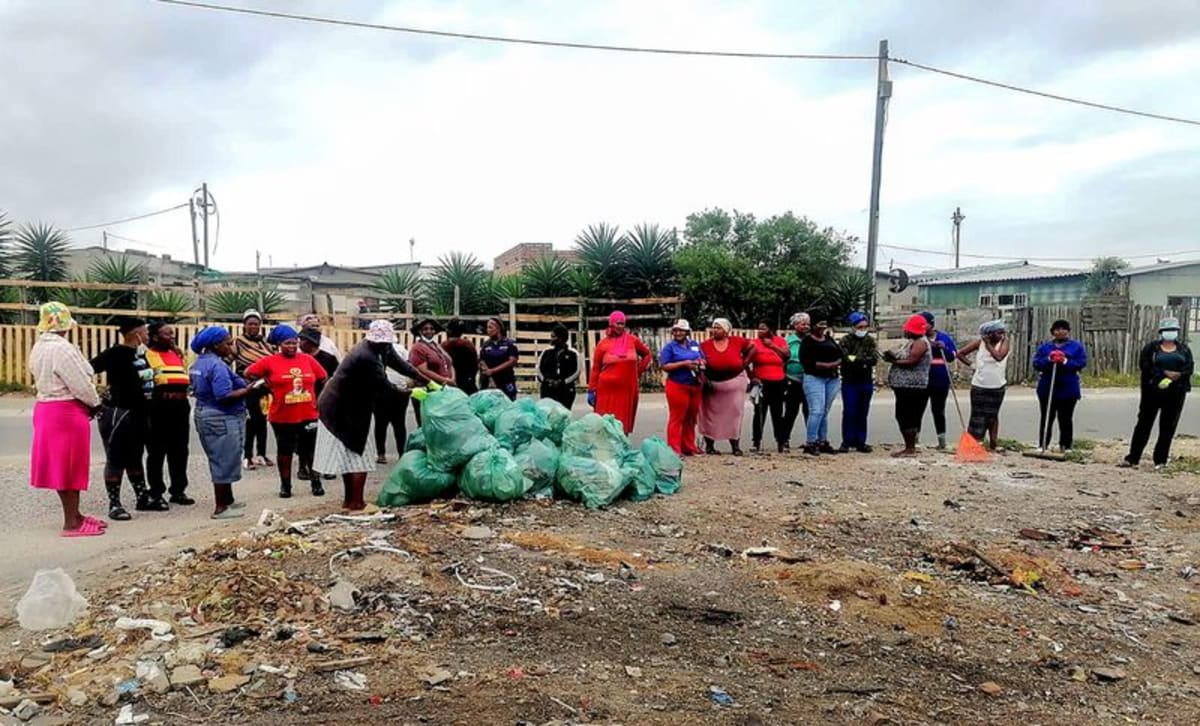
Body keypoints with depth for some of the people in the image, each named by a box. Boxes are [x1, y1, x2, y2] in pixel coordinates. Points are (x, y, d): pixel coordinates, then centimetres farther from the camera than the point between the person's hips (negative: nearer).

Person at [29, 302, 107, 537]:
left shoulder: (39, 348, 10)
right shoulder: (61, 348, -20)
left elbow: (48, 379, 14)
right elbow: (80, 384, -21)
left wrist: (89, 401, 9)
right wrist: (95, 403, -2)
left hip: (46, 407, 9)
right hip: (67, 411, -9)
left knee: (60, 465, 16)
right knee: (70, 466, -2)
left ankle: (73, 515, 26)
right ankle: (72, 523, 5)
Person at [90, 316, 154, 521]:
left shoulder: (140, 353, 8)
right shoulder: (116, 353, -16)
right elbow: (89, 369, -23)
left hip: (138, 413, 8)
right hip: (117, 412, -8)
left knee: (135, 457, 18)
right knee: (116, 459, -1)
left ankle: (142, 497, 30)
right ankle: (114, 504, 6)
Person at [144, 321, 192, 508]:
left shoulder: (178, 353, 18)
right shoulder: (146, 355, -4)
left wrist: (182, 394, 11)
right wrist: (160, 394, -18)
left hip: (180, 406, 7)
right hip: (159, 408, -7)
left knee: (179, 451, 12)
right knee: (157, 452, 1)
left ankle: (178, 490, 22)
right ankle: (155, 494, 8)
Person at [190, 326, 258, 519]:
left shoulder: (199, 362, 11)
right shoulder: (217, 366, -20)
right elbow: (225, 396, -27)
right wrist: (249, 389, -23)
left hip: (205, 415, 10)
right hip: (222, 419, -10)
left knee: (220, 462, 18)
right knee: (225, 463, -1)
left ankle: (227, 500, 29)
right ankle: (220, 508, 5)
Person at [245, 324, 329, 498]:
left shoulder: (308, 359, 1)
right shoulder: (270, 361, -5)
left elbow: (323, 378, 11)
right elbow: (249, 373, 1)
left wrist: (317, 399, 9)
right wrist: (268, 385, 0)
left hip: (308, 415, 2)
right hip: (282, 417, -1)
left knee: (310, 450, 9)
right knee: (285, 451, 11)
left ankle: (316, 483, 20)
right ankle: (285, 485, 22)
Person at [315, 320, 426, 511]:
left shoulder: (374, 348, -1)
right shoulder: (366, 357, -30)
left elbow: (399, 364, 4)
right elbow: (384, 387, -24)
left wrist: (428, 382, 2)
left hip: (342, 407, 10)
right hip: (342, 411, -10)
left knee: (350, 454, 16)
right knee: (359, 455, -2)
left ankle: (349, 499, 26)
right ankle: (356, 502, 4)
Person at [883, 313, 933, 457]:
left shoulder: (920, 343, -12)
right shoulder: (910, 342, 18)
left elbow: (911, 362, -20)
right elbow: (901, 357, 19)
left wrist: (893, 361, -10)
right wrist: (892, 355, -2)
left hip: (912, 387, -10)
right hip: (905, 386, 10)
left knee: (906, 418, -8)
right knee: (910, 418, 13)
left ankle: (910, 449, -3)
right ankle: (909, 447, 18)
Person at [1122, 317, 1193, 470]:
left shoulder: (1184, 349, 9)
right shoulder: (1151, 347, 2)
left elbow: (1190, 367, 0)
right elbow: (1144, 365, -10)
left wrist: (1178, 375, -19)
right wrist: (1163, 373, -18)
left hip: (1176, 393, 2)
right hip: (1153, 391, -2)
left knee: (1168, 427, 5)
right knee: (1144, 423, 2)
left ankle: (1160, 460, 13)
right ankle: (1132, 458, 5)